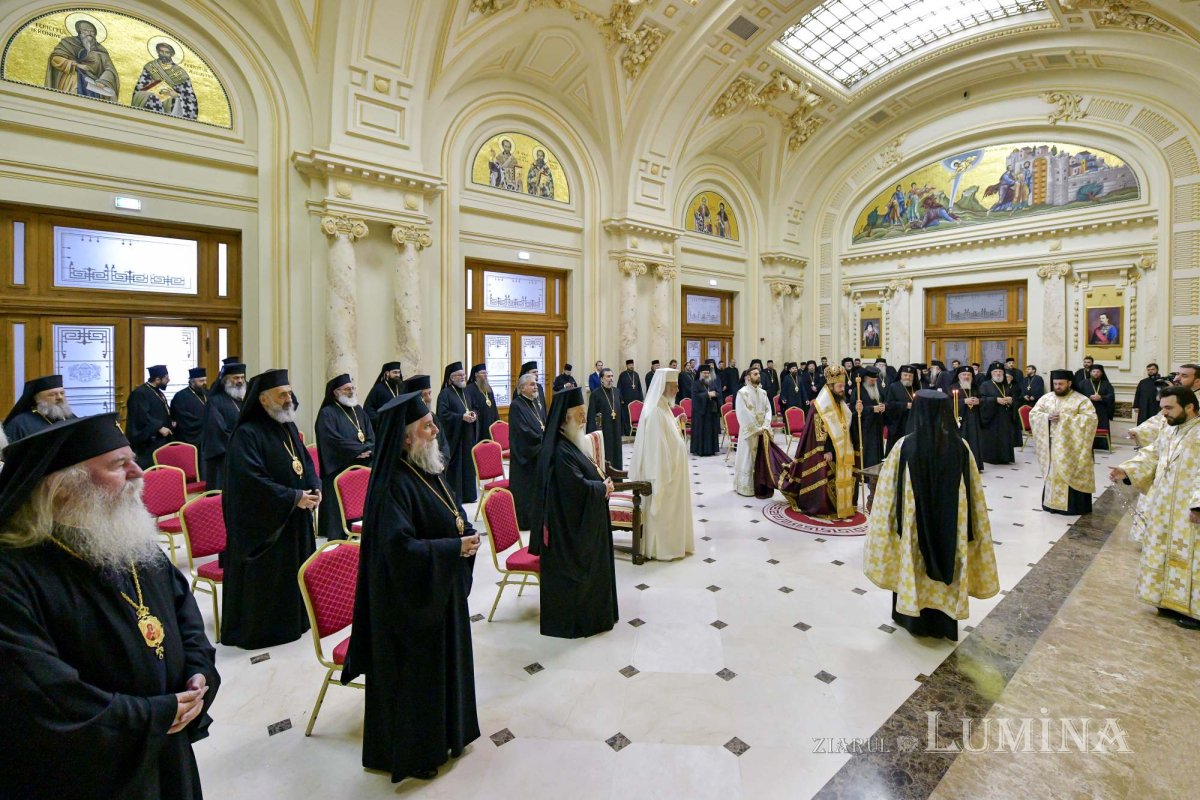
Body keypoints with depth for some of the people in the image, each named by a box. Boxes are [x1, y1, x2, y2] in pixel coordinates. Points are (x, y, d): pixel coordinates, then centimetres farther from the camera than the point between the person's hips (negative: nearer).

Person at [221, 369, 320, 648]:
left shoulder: (289, 428, 9)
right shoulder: (246, 434, -17)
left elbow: (306, 463, 13)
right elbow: (251, 480, -23)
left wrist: (315, 488, -5)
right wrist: (294, 498, -21)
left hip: (296, 520, 8)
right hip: (263, 523, -8)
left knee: (295, 573, 17)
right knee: (264, 580, 4)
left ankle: (293, 621, 34)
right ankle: (255, 630, 22)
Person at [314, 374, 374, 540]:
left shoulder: (360, 411, 15)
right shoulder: (327, 414, -6)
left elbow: (372, 436, 9)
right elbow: (335, 441, -17)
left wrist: (368, 451, -11)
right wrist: (361, 449, -12)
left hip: (361, 469, 6)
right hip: (339, 471, -6)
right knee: (340, 513, -3)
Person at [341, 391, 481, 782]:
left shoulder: (427, 470, 1)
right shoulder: (393, 484, -25)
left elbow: (452, 515, 13)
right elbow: (400, 548, -29)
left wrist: (466, 531, -7)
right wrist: (455, 548, -25)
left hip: (442, 590, 9)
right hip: (411, 598, -9)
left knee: (444, 661, 24)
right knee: (413, 672, 11)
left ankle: (443, 731, 46)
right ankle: (410, 751, 34)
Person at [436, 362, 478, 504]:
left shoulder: (465, 392, 15)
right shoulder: (445, 393, -8)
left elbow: (472, 408, 21)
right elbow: (443, 414, -17)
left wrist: (474, 414, -2)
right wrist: (462, 417, -22)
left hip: (467, 436, 7)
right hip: (453, 436, -7)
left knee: (468, 463, 10)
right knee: (454, 466, -3)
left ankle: (467, 493, 20)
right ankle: (454, 496, 5)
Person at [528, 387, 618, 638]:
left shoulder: (573, 443, 5)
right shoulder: (560, 451, -26)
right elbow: (579, 487, -28)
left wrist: (602, 483, -1)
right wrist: (603, 488, -12)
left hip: (583, 520, 10)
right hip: (569, 523, -10)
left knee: (587, 567, 22)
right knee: (571, 569, 6)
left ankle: (589, 611, 39)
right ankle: (571, 619, 24)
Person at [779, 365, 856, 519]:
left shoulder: (841, 403, 10)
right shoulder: (820, 405, -14)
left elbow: (847, 424, 18)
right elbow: (819, 431, -17)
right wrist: (825, 450, -20)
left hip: (840, 449, 8)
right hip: (826, 449, -8)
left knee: (839, 479, 12)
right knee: (824, 479, -4)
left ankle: (839, 506, 23)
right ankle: (822, 508, 6)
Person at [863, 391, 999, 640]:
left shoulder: (904, 446, -19)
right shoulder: (960, 447, -12)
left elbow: (888, 493, -13)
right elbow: (974, 494, -3)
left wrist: (889, 523, 1)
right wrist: (965, 527, 9)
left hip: (914, 523, -2)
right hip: (950, 524, 2)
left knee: (913, 568, 17)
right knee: (945, 564, 20)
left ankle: (914, 620, 33)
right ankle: (944, 624, 35)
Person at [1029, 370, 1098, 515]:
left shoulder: (1081, 400, -4)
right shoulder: (1046, 398, 7)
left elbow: (1091, 418, -14)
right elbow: (1033, 414, 5)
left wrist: (1066, 418, -20)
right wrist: (1047, 417, -14)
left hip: (1071, 445, -3)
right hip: (1051, 444, 3)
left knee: (1070, 473, 0)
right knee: (1052, 473, 9)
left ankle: (1072, 505, 9)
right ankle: (1052, 502, 17)